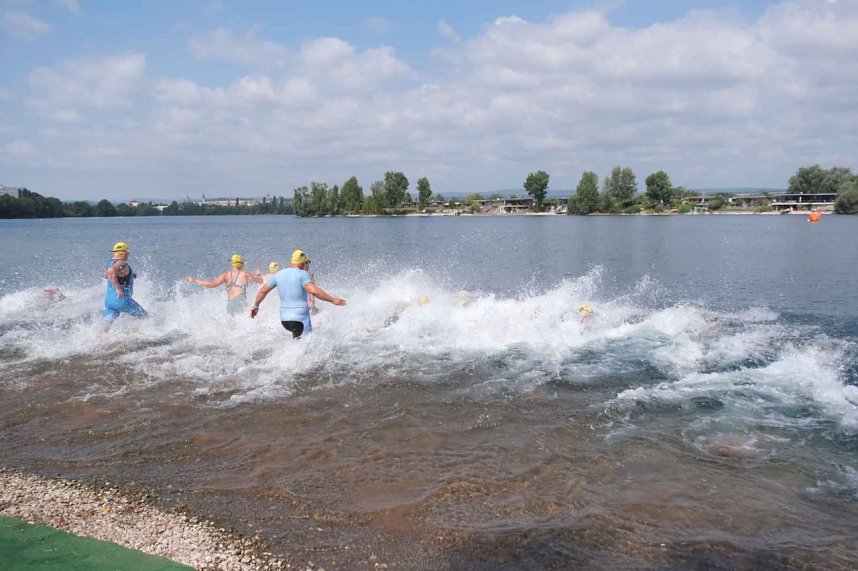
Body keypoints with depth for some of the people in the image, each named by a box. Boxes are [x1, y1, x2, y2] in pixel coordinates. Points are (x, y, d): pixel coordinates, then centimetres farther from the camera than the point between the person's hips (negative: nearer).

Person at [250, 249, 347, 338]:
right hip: (300, 319, -7)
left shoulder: (278, 274, 10)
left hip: (284, 318, 7)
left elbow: (263, 290, 16)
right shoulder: (302, 274, -10)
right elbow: (313, 290, -24)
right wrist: (332, 300, -21)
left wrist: (255, 306, 30)